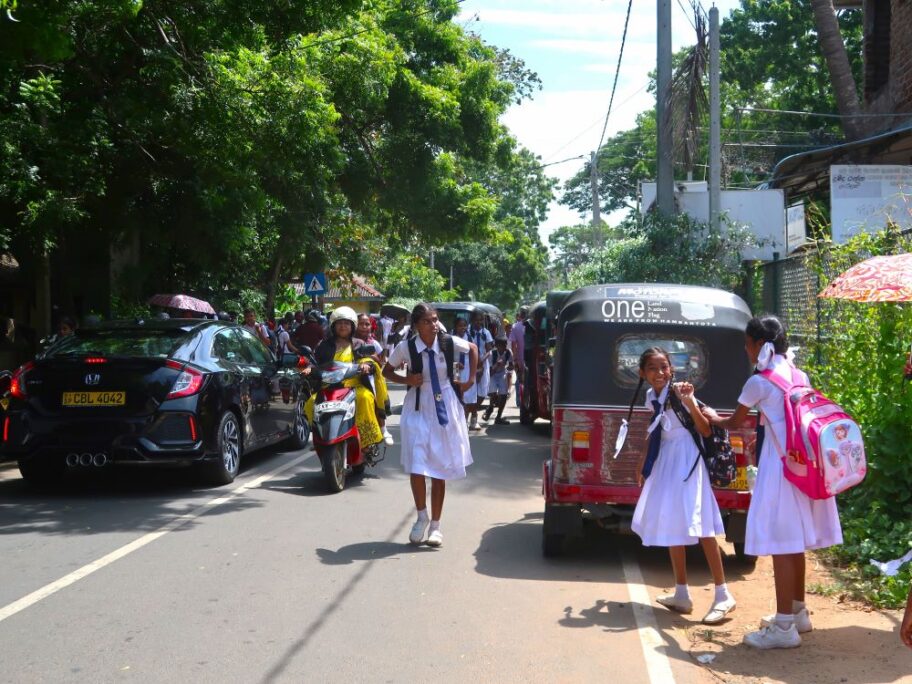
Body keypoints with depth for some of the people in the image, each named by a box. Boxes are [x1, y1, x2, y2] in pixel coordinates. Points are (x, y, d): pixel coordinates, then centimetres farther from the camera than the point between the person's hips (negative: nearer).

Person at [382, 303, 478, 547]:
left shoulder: (449, 342, -9)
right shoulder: (406, 347, -11)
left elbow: (473, 348, 13)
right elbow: (386, 371, 6)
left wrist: (471, 378, 7)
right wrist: (406, 380, -12)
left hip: (445, 410, 1)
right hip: (418, 410, -1)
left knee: (440, 470, 7)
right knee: (416, 467, -11)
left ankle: (435, 525, 20)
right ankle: (422, 517, 14)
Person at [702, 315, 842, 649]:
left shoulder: (759, 382, -9)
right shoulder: (799, 376, 10)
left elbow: (734, 424, 5)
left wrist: (713, 418, 25)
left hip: (780, 467, -8)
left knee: (781, 543, -5)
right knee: (794, 541, 17)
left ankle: (784, 627, -4)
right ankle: (798, 612, 28)